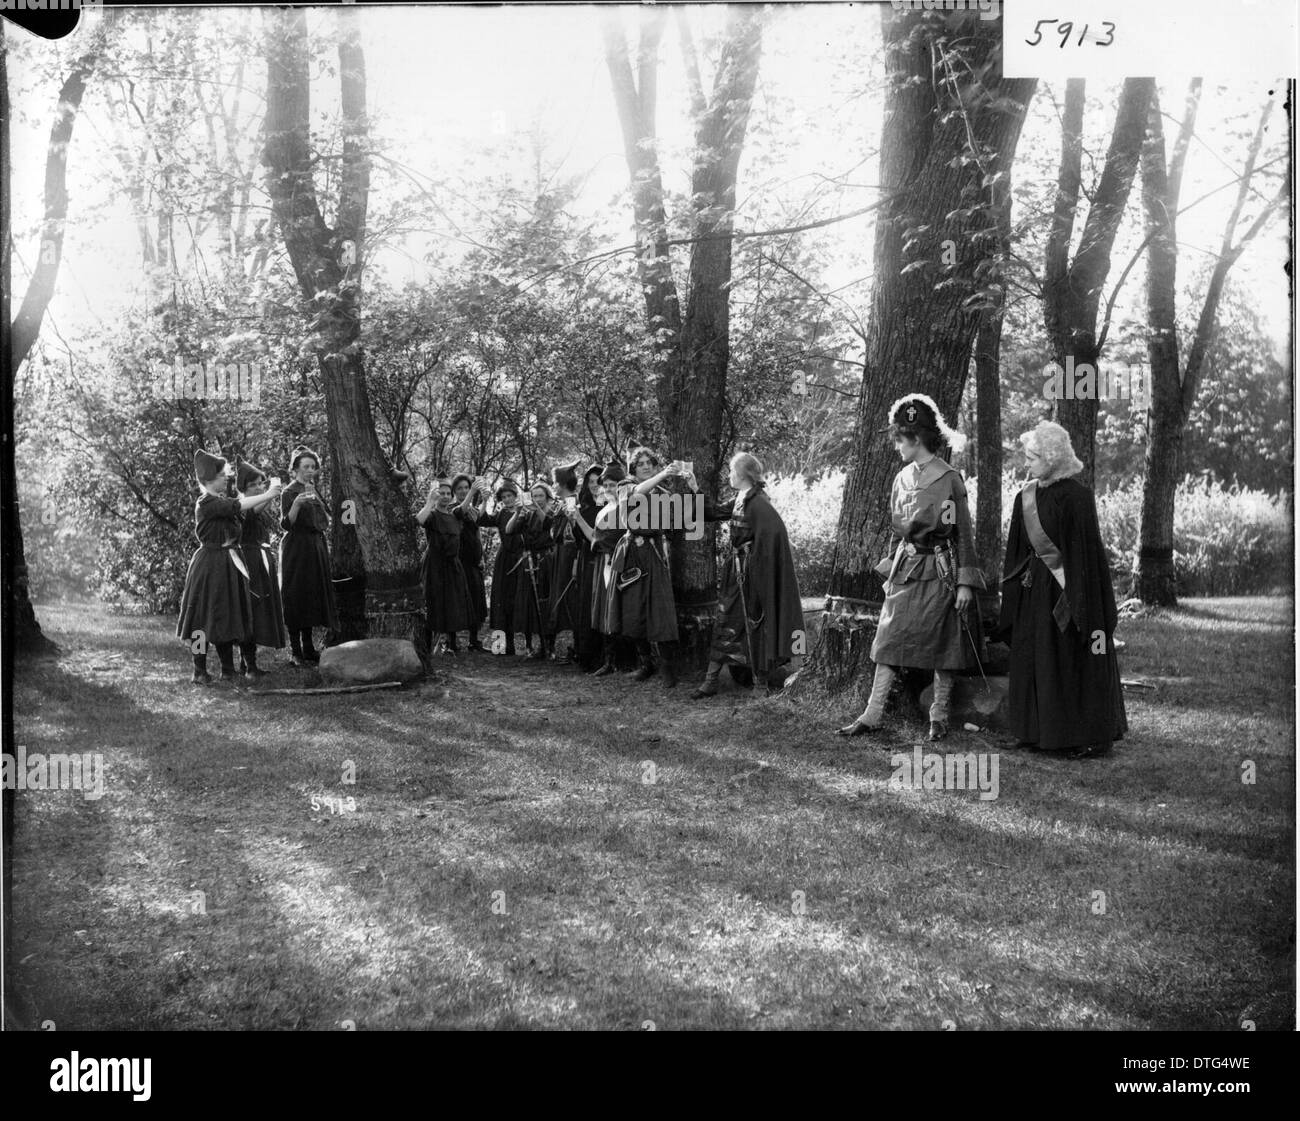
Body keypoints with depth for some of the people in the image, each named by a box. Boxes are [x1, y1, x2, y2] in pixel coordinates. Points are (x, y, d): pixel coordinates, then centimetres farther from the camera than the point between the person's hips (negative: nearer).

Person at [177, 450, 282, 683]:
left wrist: (270, 496, -5)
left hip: (228, 564, 9)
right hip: (210, 565, -9)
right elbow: (238, 506, -23)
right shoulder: (205, 503, -14)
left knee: (226, 616, 11)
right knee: (205, 616, -2)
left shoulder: (223, 499, 13)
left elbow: (248, 510, 8)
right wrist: (267, 495, -18)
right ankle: (200, 671, 5)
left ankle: (228, 669, 16)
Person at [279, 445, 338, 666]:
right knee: (296, 597, -6)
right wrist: (297, 503, -32)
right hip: (297, 548, -7)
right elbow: (286, 524, -17)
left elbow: (326, 522, 15)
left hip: (316, 548, 7)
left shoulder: (315, 491, 14)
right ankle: (296, 652, -4)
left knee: (313, 596, 8)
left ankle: (308, 649, 14)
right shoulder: (289, 492, -7)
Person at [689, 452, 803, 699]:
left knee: (756, 622, 2)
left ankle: (774, 677, 18)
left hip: (753, 574, -9)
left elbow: (774, 531, -27)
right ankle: (711, 680, 11)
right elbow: (713, 513, 19)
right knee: (725, 623, 8)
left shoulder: (757, 503, -18)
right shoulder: (741, 501, 10)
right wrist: (694, 489, 12)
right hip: (738, 572, 9)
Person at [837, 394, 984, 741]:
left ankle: (939, 715, 14)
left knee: (944, 645, 2)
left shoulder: (949, 479, -9)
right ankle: (873, 715, 3)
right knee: (889, 640, 1)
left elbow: (964, 534, -8)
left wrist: (965, 582, -11)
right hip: (906, 569, 5)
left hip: (941, 571, -5)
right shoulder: (902, 478, 8)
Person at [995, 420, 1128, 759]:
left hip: (1067, 587, -7)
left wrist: (1082, 600, -18)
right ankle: (1042, 732, 18)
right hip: (1035, 589, 7)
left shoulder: (1076, 497, -12)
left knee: (1076, 663, 0)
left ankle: (1093, 735, 11)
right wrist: (1016, 586, 9)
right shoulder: (1026, 499, 7)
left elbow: (1086, 549, -14)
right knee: (1034, 662, 8)